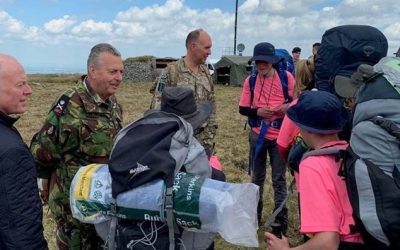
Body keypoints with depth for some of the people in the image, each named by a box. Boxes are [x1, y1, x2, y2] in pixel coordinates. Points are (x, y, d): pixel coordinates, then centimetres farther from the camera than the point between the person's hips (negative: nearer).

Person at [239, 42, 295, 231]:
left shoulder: (287, 78, -8)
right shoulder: (250, 80, -4)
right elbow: (243, 109, 0)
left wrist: (289, 107, -20)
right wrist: (258, 112, -19)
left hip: (280, 136, -2)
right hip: (257, 135, 2)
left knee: (279, 179, 6)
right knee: (257, 177, 15)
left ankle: (281, 221, 20)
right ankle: (254, 215, 32)